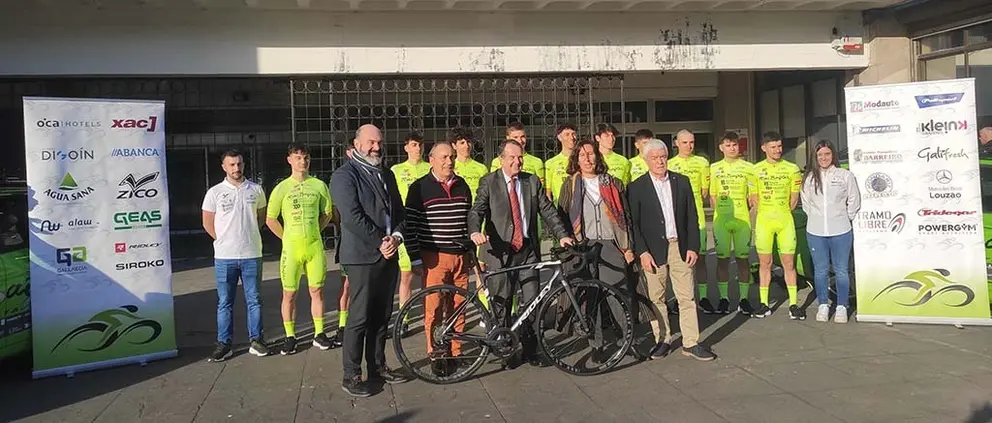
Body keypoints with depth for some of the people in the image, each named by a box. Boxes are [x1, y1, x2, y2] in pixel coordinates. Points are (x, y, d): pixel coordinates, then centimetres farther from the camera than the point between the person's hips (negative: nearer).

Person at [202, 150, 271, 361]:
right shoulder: (215, 192, 0)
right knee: (225, 302, 5)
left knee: (254, 300, 7)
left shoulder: (256, 190, 5)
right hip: (225, 256, -1)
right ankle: (224, 343, 12)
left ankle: (256, 340, 15)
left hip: (252, 255, 1)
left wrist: (247, 236, 8)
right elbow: (208, 223, 6)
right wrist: (225, 240, 4)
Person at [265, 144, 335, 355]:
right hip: (291, 247, -1)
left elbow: (327, 213, 15)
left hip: (315, 245, 1)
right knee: (289, 294, 2)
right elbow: (270, 219, 5)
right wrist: (287, 237, 3)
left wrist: (313, 232, 9)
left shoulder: (319, 185, 4)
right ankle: (290, 337, 12)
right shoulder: (282, 188, 0)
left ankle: (319, 334, 17)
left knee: (317, 290, 7)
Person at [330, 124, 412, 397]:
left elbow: (399, 211, 14)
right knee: (359, 318, -3)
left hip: (389, 256, 7)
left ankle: (377, 367, 25)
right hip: (363, 257, -7)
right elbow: (352, 217, -17)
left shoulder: (387, 174, 17)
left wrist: (396, 237, -4)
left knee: (381, 317, 14)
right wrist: (380, 242, -15)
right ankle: (351, 376, 7)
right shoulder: (344, 175, -7)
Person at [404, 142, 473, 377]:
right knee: (434, 307, -3)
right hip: (434, 257, -4)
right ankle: (435, 354, 10)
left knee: (457, 307, 7)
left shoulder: (462, 186, 12)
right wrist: (415, 256, -7)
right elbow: (410, 223, -3)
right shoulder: (420, 188, -2)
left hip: (461, 256, 4)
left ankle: (454, 352, 18)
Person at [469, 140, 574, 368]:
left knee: (532, 301, 2)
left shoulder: (533, 182, 11)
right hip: (500, 250, -2)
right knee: (501, 302, 4)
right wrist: (476, 231, -28)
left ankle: (530, 349, 16)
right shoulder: (489, 182, 2)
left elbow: (547, 210, 8)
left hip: (528, 249, 3)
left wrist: (562, 235, -4)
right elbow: (476, 210, -8)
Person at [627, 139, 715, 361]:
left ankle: (691, 343, 10)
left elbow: (691, 217, 8)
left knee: (687, 297, 3)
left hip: (680, 247, 2)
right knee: (656, 298, 5)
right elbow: (633, 224, -3)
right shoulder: (637, 188, -1)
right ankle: (662, 341, 18)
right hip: (653, 250, -2)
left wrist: (693, 247, 1)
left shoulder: (682, 181, 7)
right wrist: (642, 252, -10)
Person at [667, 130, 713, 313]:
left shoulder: (702, 162, 8)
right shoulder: (669, 164, 6)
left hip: (697, 216, 0)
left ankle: (703, 297, 6)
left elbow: (705, 191, 10)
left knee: (700, 256, 1)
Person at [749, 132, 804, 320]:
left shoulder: (792, 169, 4)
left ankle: (793, 304, 6)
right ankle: (764, 304, 11)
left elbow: (794, 197, 10)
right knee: (764, 263, 5)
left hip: (785, 221, 0)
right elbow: (753, 198, 7)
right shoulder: (756, 170, 2)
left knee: (789, 263, 1)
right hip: (763, 221, 0)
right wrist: (767, 213, 3)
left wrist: (783, 213, 5)